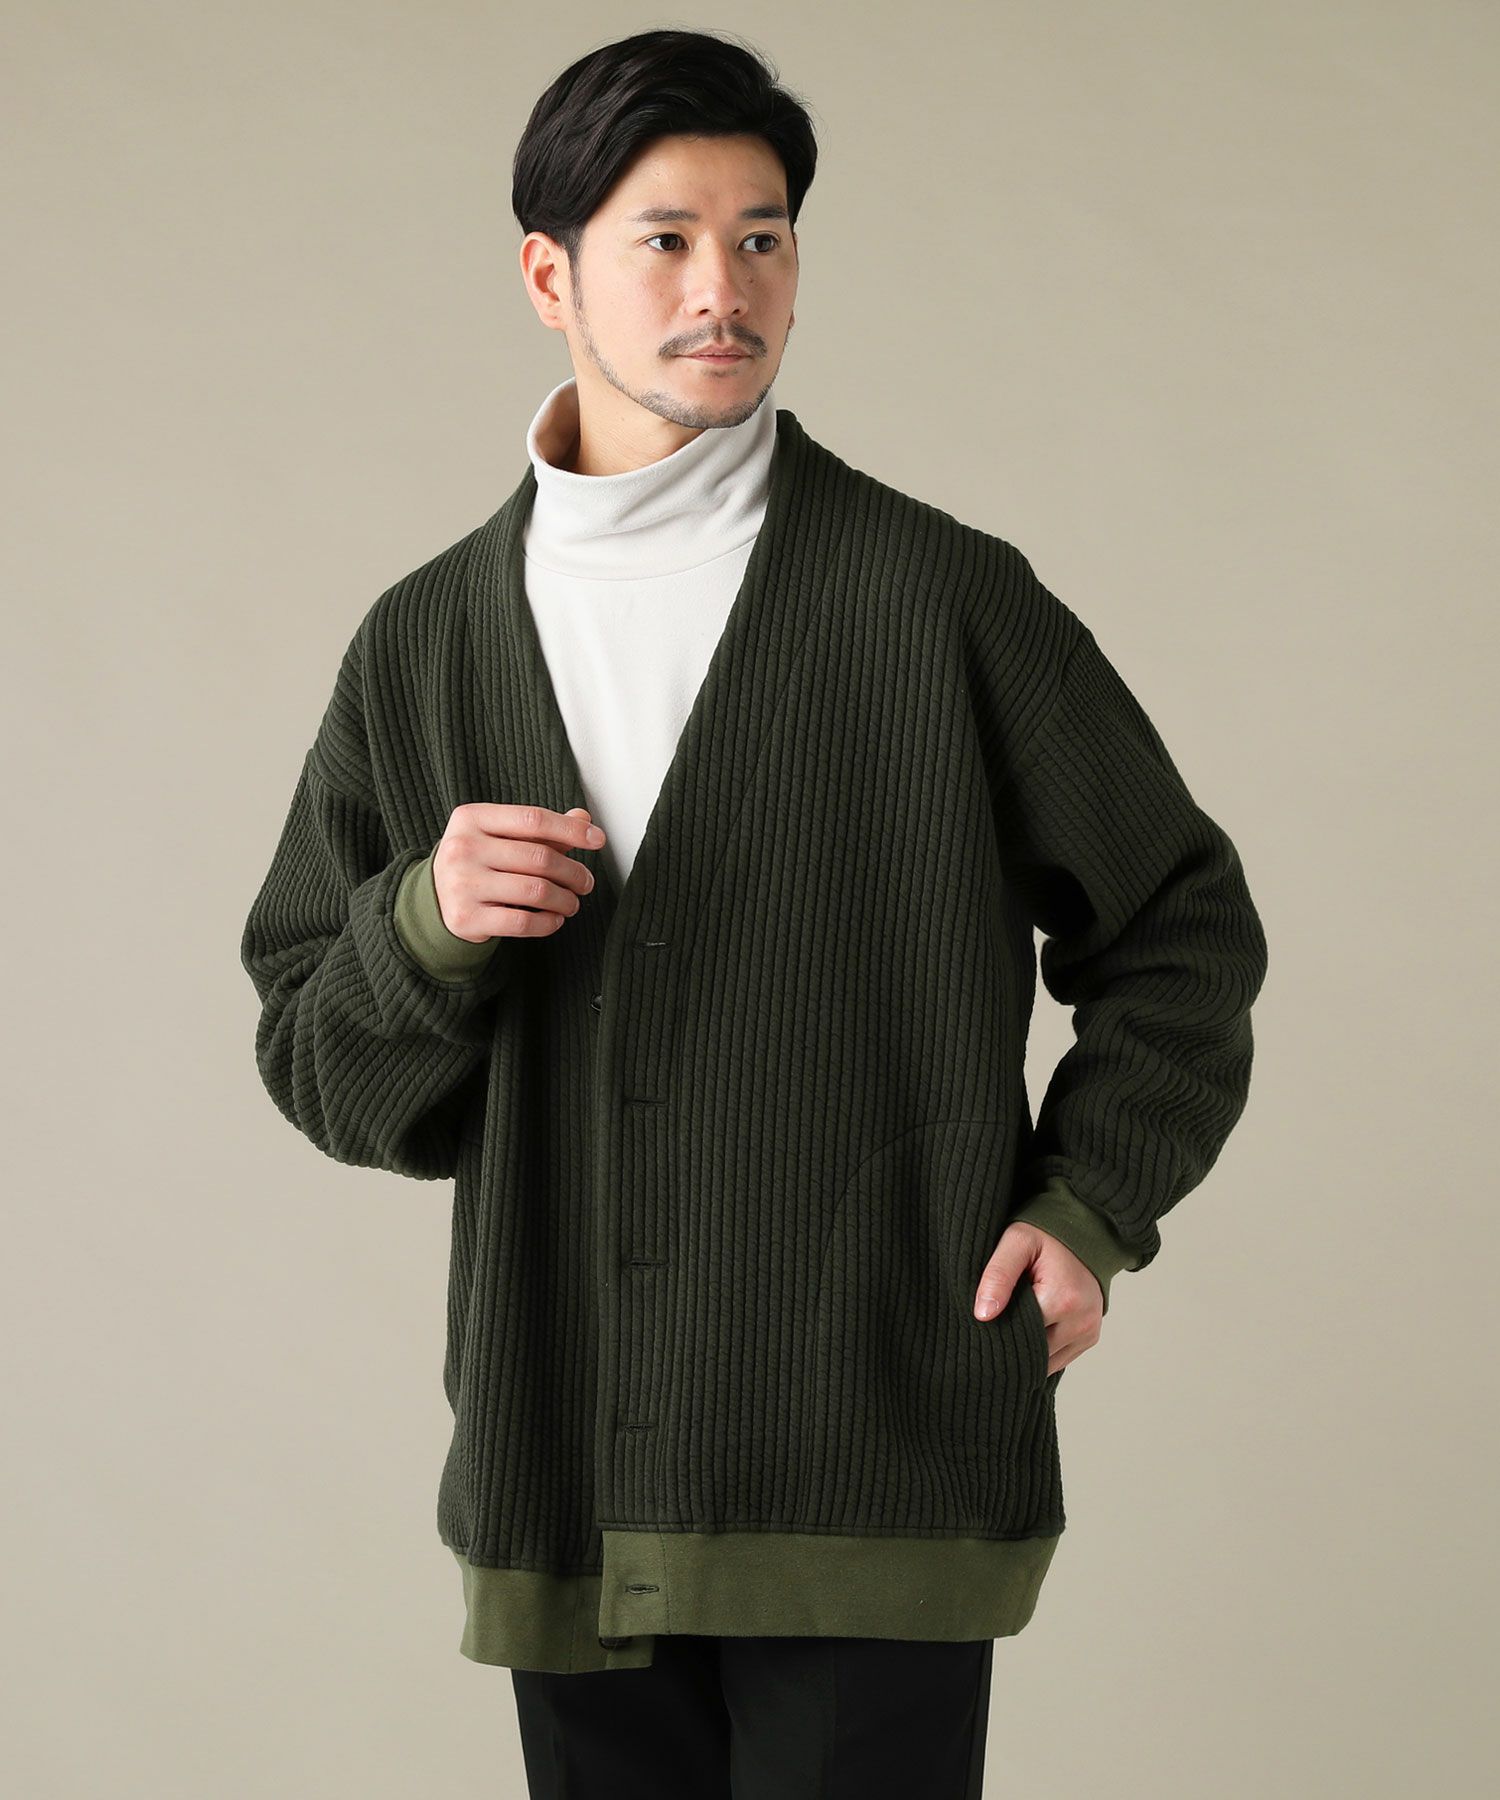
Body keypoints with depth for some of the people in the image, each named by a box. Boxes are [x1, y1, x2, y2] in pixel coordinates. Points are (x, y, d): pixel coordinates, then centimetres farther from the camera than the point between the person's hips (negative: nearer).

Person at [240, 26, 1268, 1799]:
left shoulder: (946, 600, 1)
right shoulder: (421, 648, 9)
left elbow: (1179, 924, 11)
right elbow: (327, 1079, 11)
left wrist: (1086, 1202, 0)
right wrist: (428, 928, -9)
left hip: (876, 1483, -3)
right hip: (562, 1494, 3)